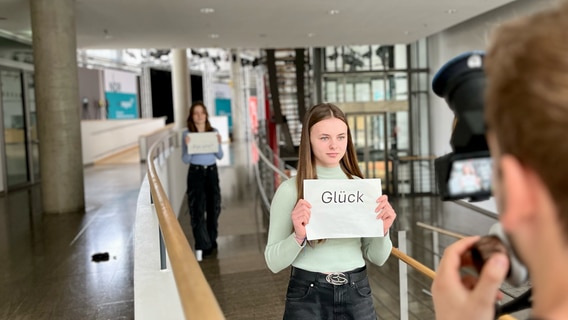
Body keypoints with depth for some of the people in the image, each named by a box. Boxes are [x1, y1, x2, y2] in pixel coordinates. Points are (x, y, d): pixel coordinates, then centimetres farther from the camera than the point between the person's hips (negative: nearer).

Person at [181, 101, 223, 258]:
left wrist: (218, 144, -14)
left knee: (213, 207, 9)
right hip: (195, 173, -3)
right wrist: (188, 146, -22)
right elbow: (185, 160, -5)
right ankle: (202, 246, -6)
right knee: (197, 210, -8)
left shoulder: (214, 132, 3)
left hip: (212, 171, 3)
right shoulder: (187, 134, -4)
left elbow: (220, 156, 5)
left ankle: (211, 241, 26)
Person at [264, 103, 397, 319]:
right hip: (307, 296, -2)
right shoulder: (290, 190, -9)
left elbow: (377, 258, 5)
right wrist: (298, 236, -22)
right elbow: (274, 263, -6)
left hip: (357, 294, 2)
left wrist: (382, 230, -13)